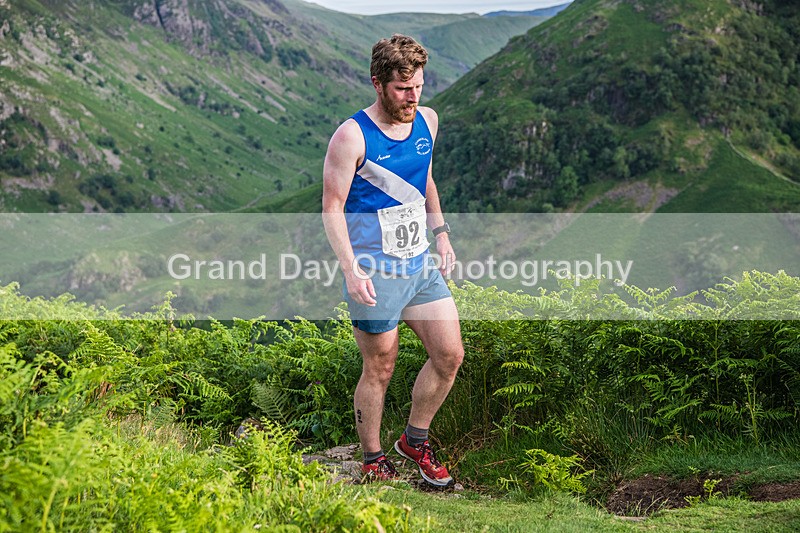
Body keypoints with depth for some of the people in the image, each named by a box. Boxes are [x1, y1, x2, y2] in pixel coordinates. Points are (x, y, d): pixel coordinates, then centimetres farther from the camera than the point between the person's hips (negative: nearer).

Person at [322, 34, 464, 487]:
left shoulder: (428, 121, 6)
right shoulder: (353, 136, -14)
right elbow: (332, 207, -13)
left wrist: (442, 234, 15)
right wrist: (351, 269, -22)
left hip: (421, 263, 6)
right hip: (375, 272, -6)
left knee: (450, 356, 5)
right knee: (380, 370, 4)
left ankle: (415, 440, 26)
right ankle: (373, 461, 23)